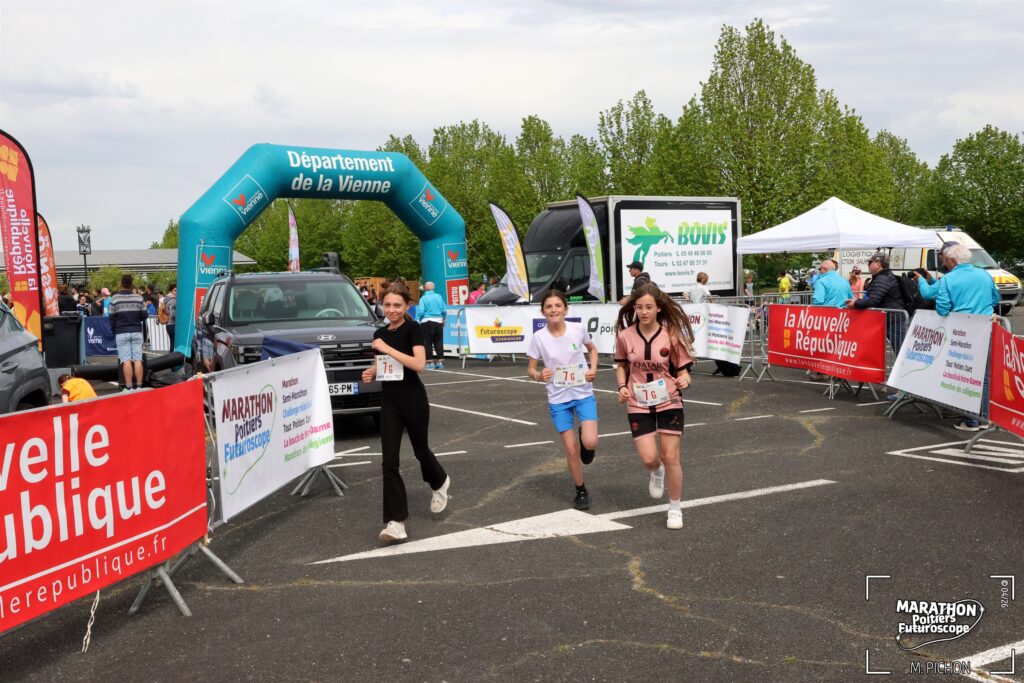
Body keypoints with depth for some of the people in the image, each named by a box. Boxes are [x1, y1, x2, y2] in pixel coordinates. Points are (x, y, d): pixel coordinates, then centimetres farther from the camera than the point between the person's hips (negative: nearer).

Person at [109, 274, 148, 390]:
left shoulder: (115, 298, -4)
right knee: (138, 360, 2)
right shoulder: (139, 298, 0)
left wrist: (113, 331, 16)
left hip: (122, 333, -2)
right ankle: (138, 386, -1)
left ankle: (129, 387, -6)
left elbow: (112, 317, 1)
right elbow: (144, 315, 2)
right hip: (137, 332, 2)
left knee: (126, 361, -4)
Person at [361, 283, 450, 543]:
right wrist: (370, 373, 1)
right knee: (389, 462, -5)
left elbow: (419, 364, -24)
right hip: (389, 401, 5)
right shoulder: (380, 333, 8)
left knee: (420, 450, 15)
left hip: (413, 399, -5)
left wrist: (387, 348, -23)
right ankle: (395, 521, -4)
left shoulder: (413, 329, -10)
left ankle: (440, 483, 48)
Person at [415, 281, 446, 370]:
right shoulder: (439, 297, 3)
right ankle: (440, 362, 8)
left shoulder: (423, 298, -6)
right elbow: (444, 310, 3)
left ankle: (430, 362, 1)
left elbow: (420, 312, -14)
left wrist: (417, 321, -2)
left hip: (427, 322, -3)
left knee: (428, 343, 3)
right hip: (438, 321, 3)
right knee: (439, 342, 9)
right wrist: (443, 320, 17)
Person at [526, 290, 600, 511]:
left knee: (590, 442, -18)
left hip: (584, 394, 0)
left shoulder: (578, 329, -9)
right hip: (558, 399, 0)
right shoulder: (539, 337, -11)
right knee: (571, 449, 3)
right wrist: (539, 375, -23)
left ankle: (584, 440, 21)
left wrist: (593, 369, -6)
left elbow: (592, 349, 12)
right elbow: (530, 369, -1)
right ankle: (581, 492, 25)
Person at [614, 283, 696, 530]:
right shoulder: (625, 336, -8)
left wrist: (684, 380, -26)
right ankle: (657, 472, 34)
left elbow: (682, 368, -3)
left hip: (669, 402, -1)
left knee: (670, 458, 1)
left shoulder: (671, 335, -11)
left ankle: (675, 509, 21)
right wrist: (622, 386, -7)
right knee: (648, 458, -7)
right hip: (638, 405, 1)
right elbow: (621, 365, 10)